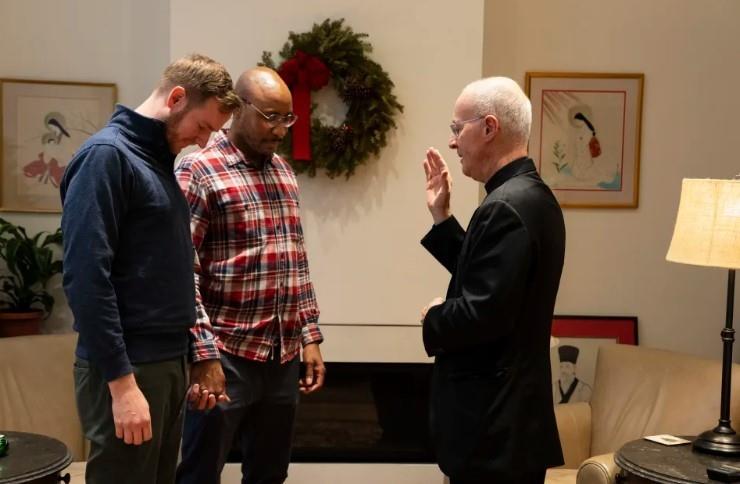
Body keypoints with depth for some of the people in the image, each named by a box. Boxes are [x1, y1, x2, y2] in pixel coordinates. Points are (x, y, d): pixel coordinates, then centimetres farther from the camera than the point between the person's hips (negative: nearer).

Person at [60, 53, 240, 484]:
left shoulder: (160, 159, 13)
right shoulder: (107, 155, -13)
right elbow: (87, 278, -20)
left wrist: (182, 359, 16)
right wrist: (121, 381, -22)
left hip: (169, 361, 9)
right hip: (127, 368, -9)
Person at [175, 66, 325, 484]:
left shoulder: (284, 172, 13)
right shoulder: (199, 171, -9)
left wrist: (310, 336, 12)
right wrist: (204, 354, -18)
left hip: (284, 358, 7)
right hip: (226, 356, -6)